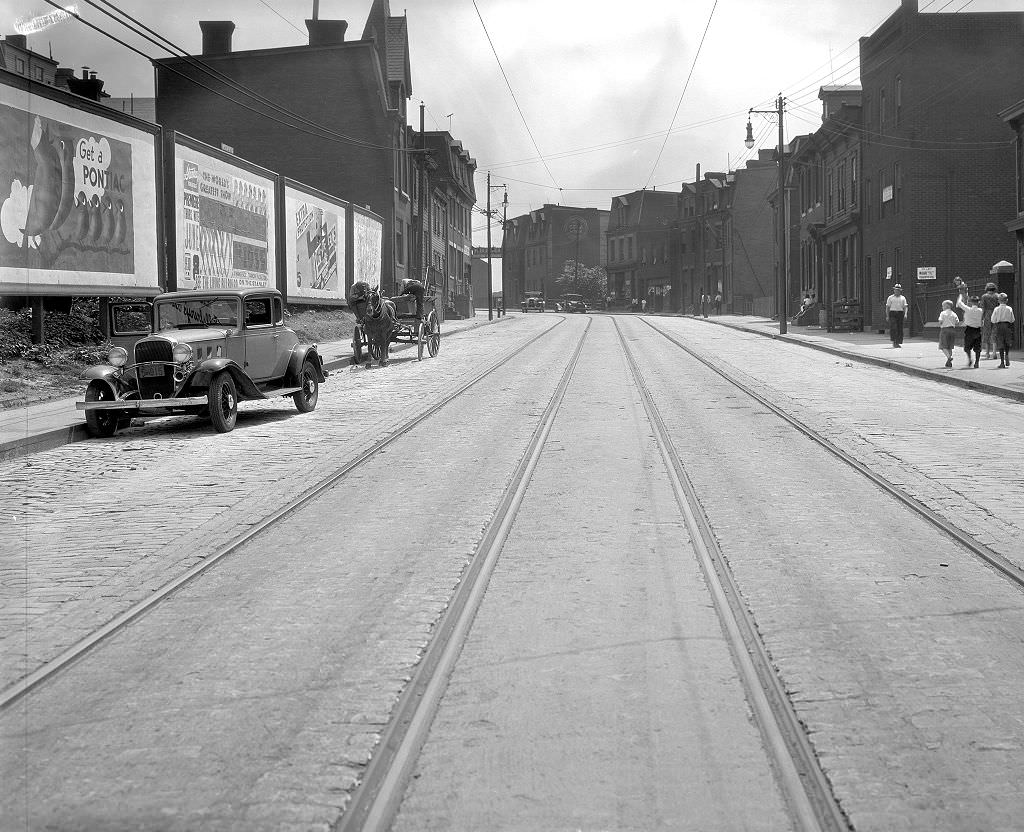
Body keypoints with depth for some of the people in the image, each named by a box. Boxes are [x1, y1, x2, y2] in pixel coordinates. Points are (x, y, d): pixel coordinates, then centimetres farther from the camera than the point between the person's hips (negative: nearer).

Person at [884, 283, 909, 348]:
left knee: (900, 328, 1)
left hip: (900, 313, 3)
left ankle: (898, 343, 8)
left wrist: (905, 314, -8)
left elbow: (905, 306, 8)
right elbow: (887, 307, 6)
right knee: (893, 328, -15)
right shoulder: (890, 298, 8)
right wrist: (887, 316, -2)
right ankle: (893, 342, -15)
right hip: (892, 313, -3)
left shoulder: (903, 298, 14)